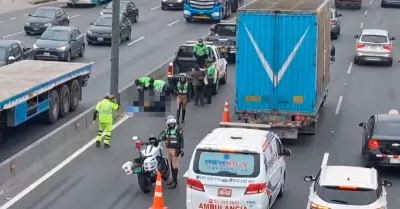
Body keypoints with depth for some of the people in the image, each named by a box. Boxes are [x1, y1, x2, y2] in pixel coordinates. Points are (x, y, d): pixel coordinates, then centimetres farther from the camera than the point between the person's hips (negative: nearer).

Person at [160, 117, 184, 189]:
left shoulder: (178, 129, -10)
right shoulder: (167, 129, 11)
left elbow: (181, 140, -10)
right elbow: (164, 138, 16)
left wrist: (181, 149, -14)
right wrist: (163, 135, -6)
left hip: (175, 150, -7)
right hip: (169, 149, 7)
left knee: (175, 165, -7)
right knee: (171, 164, 14)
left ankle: (175, 182, -5)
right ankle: (173, 179, 24)